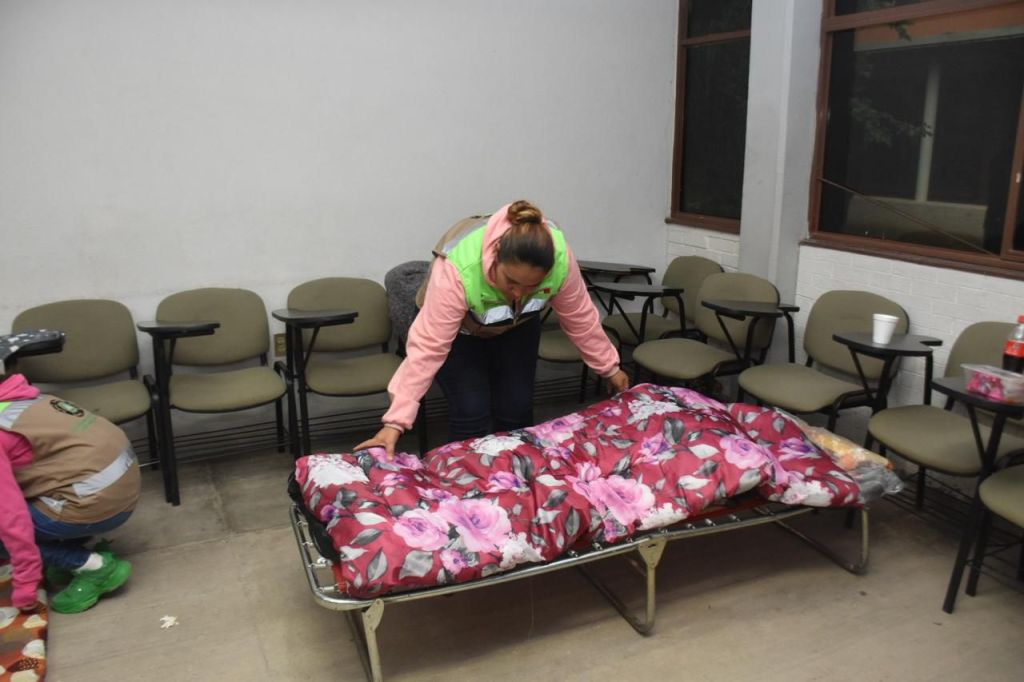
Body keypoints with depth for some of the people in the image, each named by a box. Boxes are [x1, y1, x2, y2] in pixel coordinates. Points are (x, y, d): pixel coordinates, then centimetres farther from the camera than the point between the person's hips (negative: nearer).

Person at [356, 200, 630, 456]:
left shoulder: (559, 257, -31)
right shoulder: (458, 270, -42)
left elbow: (581, 317, -14)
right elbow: (427, 347, -38)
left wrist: (609, 368, -4)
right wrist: (396, 421, -39)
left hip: (517, 328, 3)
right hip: (459, 331, -3)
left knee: (517, 411, -2)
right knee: (471, 413, -13)